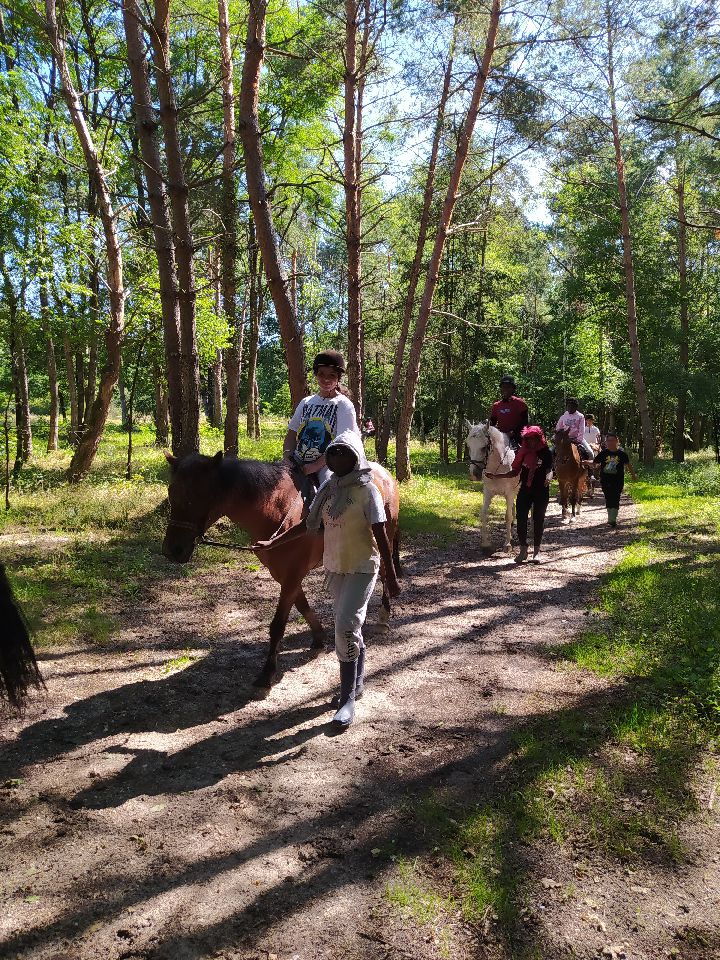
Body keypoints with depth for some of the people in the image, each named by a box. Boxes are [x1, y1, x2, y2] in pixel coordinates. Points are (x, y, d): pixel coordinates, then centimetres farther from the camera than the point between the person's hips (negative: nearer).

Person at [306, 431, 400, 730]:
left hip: (362, 568, -6)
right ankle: (357, 682, 37)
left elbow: (381, 537, -14)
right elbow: (310, 526, 9)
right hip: (335, 567, 6)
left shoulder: (367, 491, -14)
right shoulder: (329, 488, 3)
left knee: (346, 628, -12)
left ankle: (347, 699, -1)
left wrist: (391, 577, -14)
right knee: (348, 627, 17)